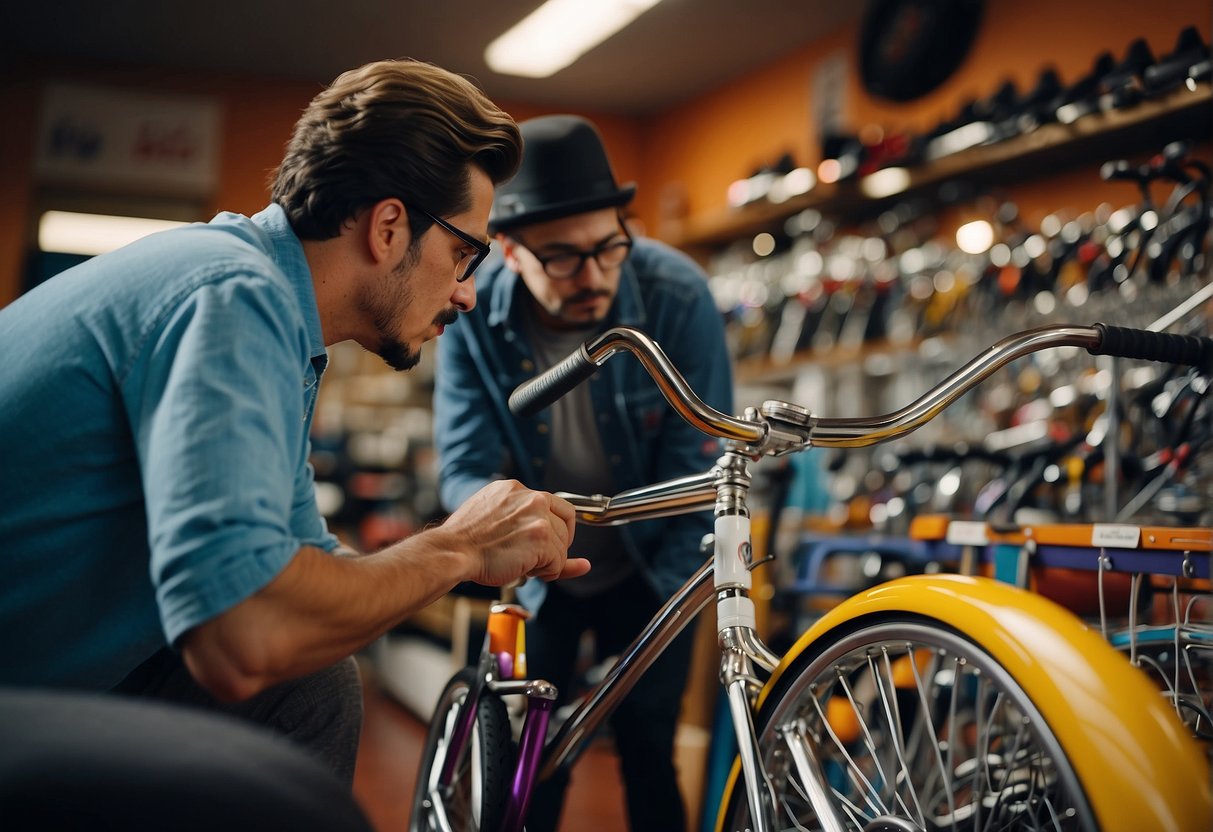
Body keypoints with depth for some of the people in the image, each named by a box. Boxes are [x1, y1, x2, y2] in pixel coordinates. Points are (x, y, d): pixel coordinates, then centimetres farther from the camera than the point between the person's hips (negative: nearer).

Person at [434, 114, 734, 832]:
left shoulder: (678, 296, -25)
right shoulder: (474, 314, -20)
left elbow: (700, 466, -19)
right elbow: (464, 465, -19)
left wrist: (671, 595, -17)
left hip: (646, 576, -1)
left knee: (650, 762, 2)